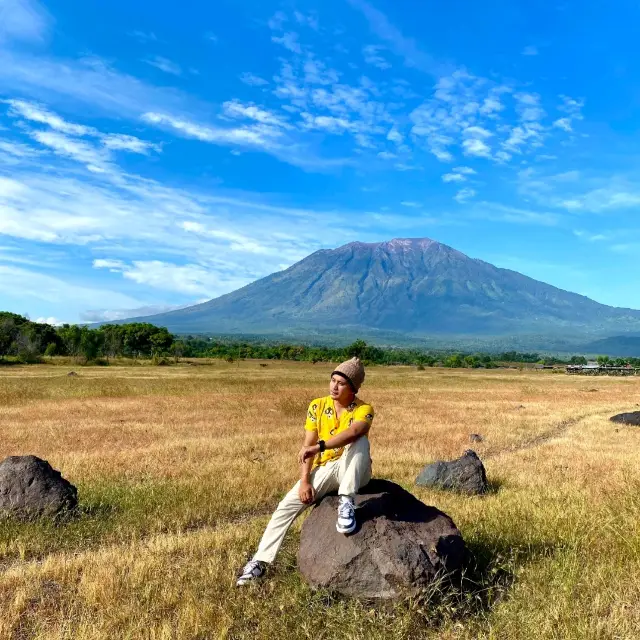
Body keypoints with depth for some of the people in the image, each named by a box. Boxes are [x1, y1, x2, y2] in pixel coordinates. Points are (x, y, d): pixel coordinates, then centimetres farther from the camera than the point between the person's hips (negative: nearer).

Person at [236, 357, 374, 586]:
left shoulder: (364, 409, -12)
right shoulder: (317, 406, -1)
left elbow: (353, 432, -36)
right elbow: (307, 447, -3)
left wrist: (320, 446, -46)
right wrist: (305, 480, -14)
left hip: (352, 471, -3)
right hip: (325, 470, 4)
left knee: (360, 439, -33)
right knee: (287, 505, -11)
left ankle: (346, 503, -30)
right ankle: (260, 561, 0)